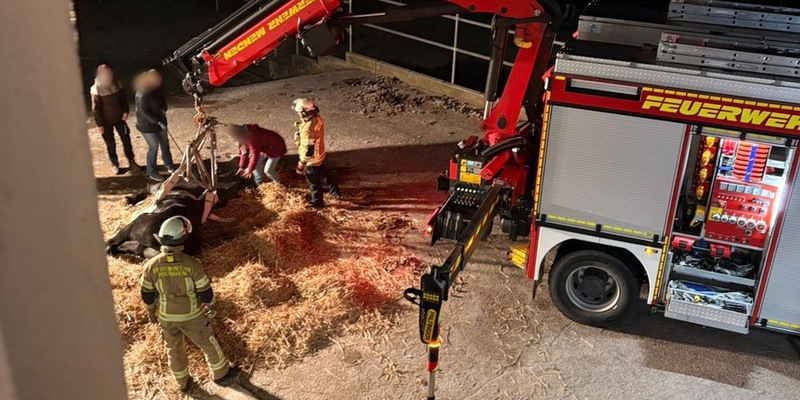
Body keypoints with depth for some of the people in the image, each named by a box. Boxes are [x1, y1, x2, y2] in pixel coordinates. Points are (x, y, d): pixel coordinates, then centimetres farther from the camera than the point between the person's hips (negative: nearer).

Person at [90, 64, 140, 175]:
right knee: (110, 143, 9)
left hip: (119, 118, 3)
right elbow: (95, 108, -12)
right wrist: (99, 124, -12)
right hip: (106, 121, -2)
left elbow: (123, 99, 6)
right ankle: (114, 164, 26)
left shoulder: (117, 84, -7)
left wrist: (125, 111, -8)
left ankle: (131, 162, 18)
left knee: (126, 139, 5)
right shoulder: (96, 89, -16)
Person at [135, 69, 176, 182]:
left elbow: (162, 99, 14)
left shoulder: (157, 88, -2)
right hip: (147, 124, -8)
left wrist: (164, 109, -6)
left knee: (165, 143, 17)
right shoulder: (142, 93, -27)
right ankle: (152, 172, 14)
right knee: (153, 146, -1)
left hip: (159, 121, 8)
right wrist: (157, 121, -28)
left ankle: (169, 164, 38)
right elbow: (144, 111, -26)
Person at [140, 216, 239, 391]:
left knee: (174, 349, 25)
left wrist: (151, 311, 16)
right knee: (208, 343, 20)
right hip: (191, 316, -3)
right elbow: (205, 291, -17)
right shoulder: (191, 263, -27)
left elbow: (147, 294, -4)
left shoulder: (151, 266, -18)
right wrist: (210, 305, 5)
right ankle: (222, 375, 39)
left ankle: (183, 382, 44)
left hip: (166, 317, 3)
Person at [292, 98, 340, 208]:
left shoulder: (308, 129, -37)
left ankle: (317, 202, 38)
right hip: (319, 156, 8)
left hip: (311, 160, -8)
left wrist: (301, 164, -18)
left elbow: (308, 150, -29)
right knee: (322, 176, 31)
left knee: (314, 183, 16)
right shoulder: (317, 118, -11)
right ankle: (336, 193, 47)